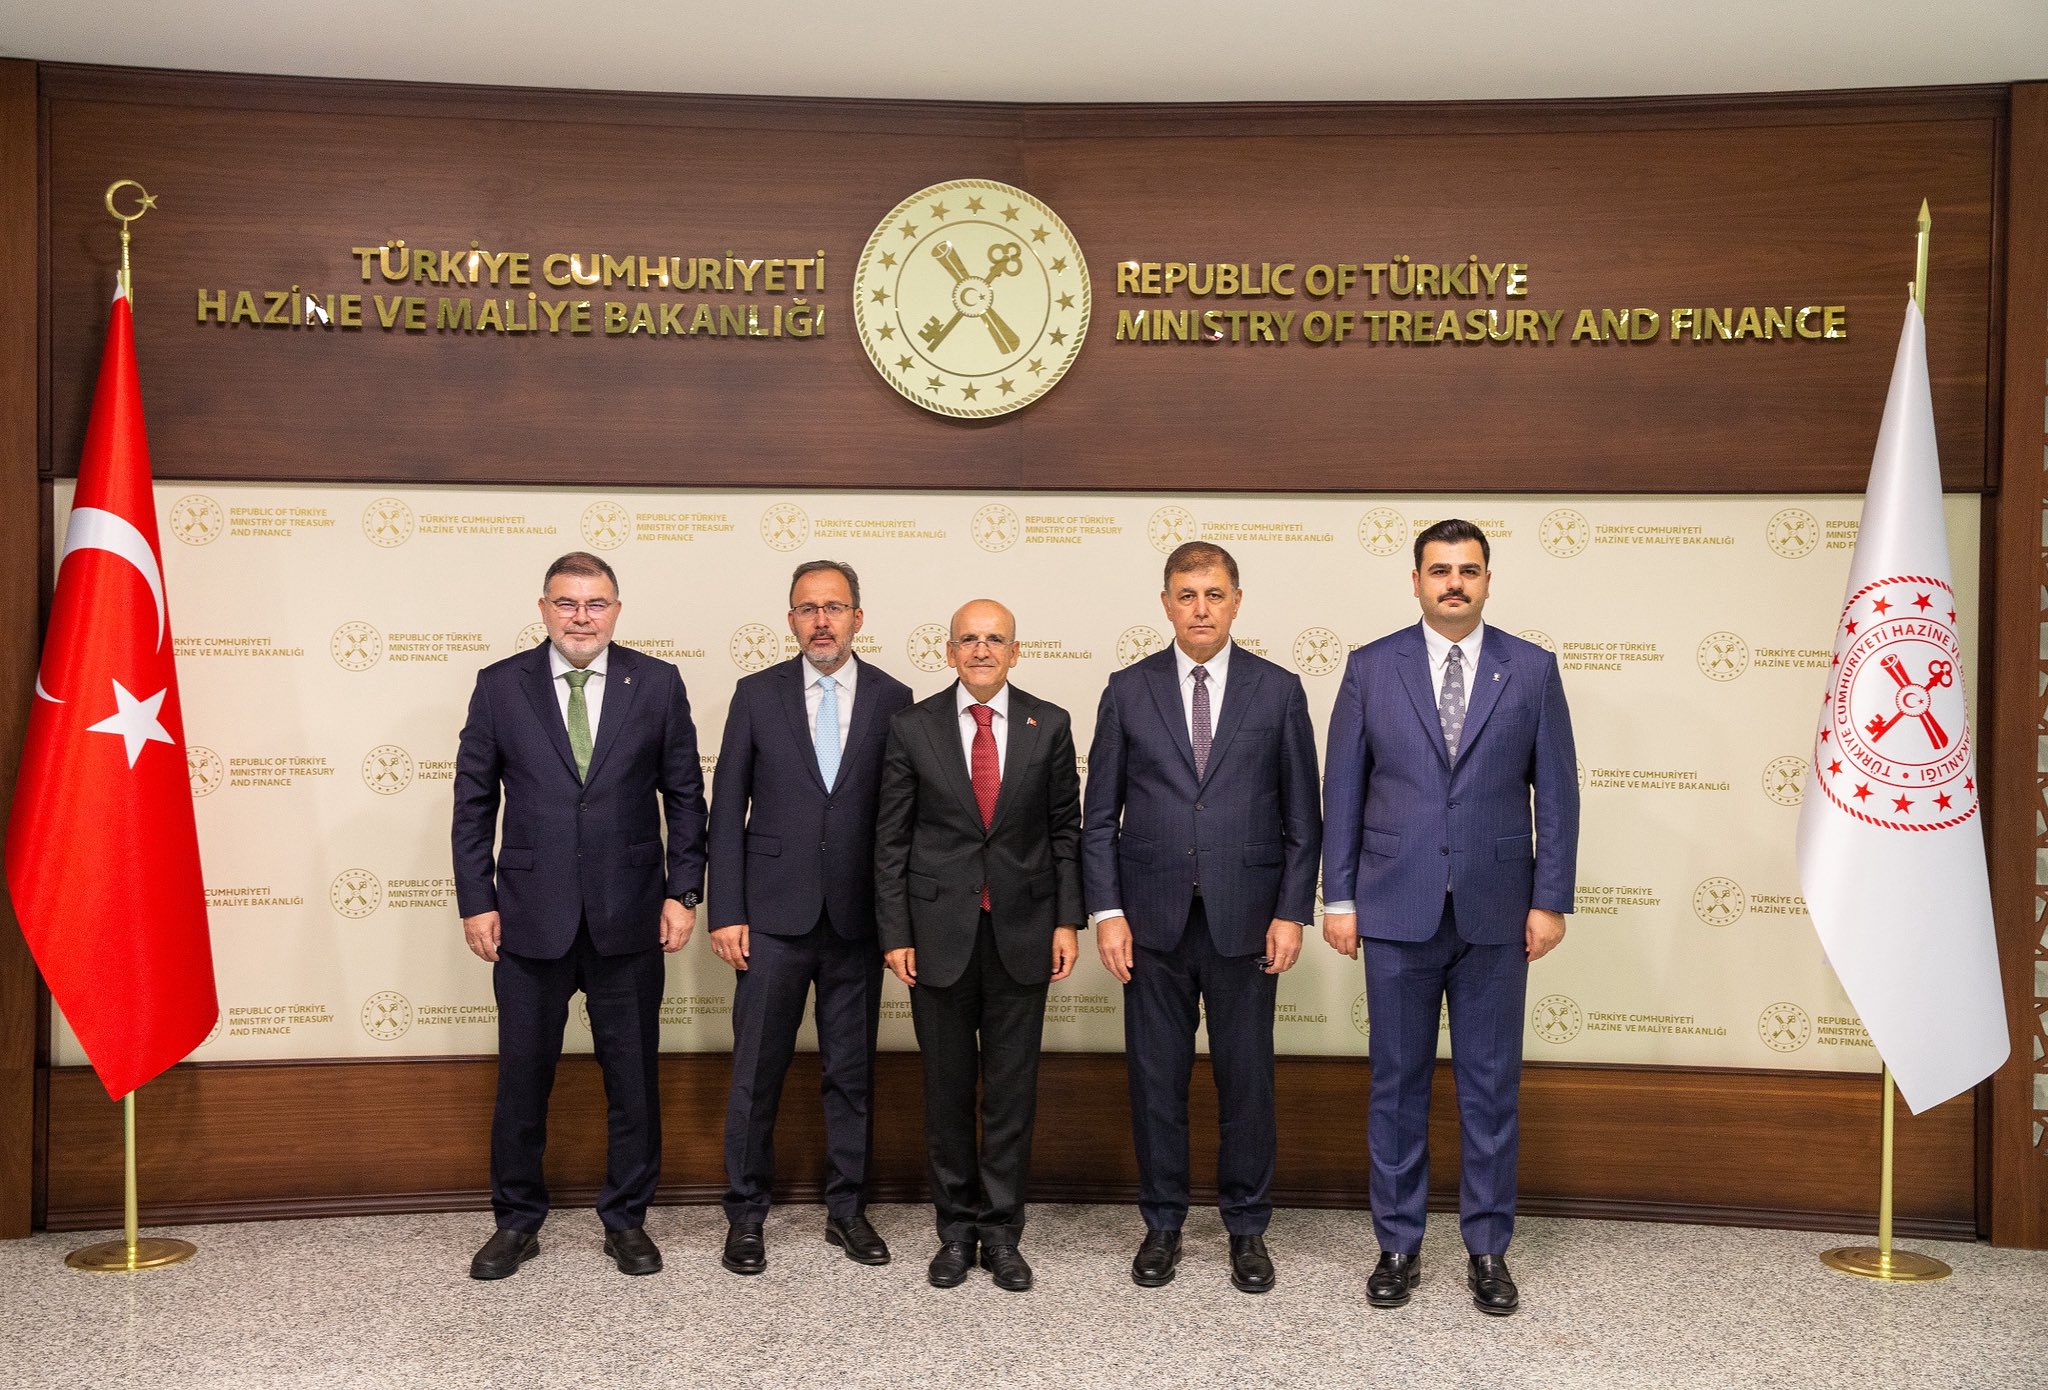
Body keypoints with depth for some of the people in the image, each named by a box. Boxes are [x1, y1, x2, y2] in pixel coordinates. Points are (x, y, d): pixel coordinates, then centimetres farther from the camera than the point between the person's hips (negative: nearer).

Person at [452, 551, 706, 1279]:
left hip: (629, 916, 0)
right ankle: (517, 1222, 26)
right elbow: (474, 802, 3)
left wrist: (683, 891, -2)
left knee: (632, 1075, 9)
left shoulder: (657, 684, 0)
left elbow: (685, 795, 3)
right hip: (531, 914, 0)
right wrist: (476, 902, -1)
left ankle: (626, 1219, 25)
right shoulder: (500, 685, 1)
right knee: (522, 1076, 10)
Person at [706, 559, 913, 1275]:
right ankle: (746, 1214, 17)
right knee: (757, 1070, 4)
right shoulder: (757, 694, 3)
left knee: (853, 1070, 10)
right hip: (774, 913, -1)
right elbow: (727, 808, 2)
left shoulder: (892, 698, 4)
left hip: (859, 915, 1)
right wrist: (726, 912, -4)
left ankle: (847, 1209, 23)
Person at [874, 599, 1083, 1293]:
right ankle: (956, 1228, 22)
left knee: (1013, 1088, 6)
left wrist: (1068, 920, 0)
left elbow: (1066, 830, 6)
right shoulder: (912, 727, 0)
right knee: (947, 1087, 8)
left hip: (1021, 931, 1)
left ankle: (1002, 1232, 18)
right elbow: (891, 839, 1)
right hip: (939, 930, 0)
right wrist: (895, 933, -3)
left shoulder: (1048, 725, 3)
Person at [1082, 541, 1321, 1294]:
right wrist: (1106, 910, -4)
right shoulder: (1128, 690, 4)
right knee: (1156, 1077, 8)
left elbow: (1301, 815, 3)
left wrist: (1292, 912, -4)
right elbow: (1100, 815, 4)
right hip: (1153, 919, 1)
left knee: (1246, 1077, 7)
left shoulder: (1277, 690, 3)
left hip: (1244, 918, 0)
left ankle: (1247, 1228, 22)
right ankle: (1162, 1224, 23)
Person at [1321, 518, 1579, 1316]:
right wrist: (1339, 897, 0)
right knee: (1397, 1082, 7)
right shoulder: (1372, 667, 3)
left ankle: (1488, 1249, 20)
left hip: (1495, 912, 0)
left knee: (1491, 1085, 7)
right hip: (1397, 909, 0)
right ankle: (1397, 1244, 20)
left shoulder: (1532, 670, 3)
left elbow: (1555, 791, 3)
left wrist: (1551, 899, -2)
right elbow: (1343, 790, 3)